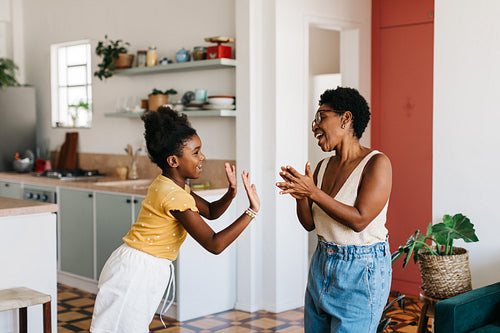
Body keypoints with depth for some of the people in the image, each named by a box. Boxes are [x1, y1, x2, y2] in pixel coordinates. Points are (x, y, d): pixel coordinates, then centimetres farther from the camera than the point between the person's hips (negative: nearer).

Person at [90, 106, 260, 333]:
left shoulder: (169, 185, 7)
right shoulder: (174, 197, -23)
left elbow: (211, 212, 17)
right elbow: (214, 244, -25)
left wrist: (231, 192, -3)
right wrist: (251, 211, -21)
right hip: (133, 274, -10)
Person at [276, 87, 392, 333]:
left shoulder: (376, 163, -14)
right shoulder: (323, 167, 5)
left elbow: (359, 220, -23)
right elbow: (309, 224, 7)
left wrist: (313, 192, -24)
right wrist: (300, 195, -12)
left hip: (361, 269, -7)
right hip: (322, 264, 7)